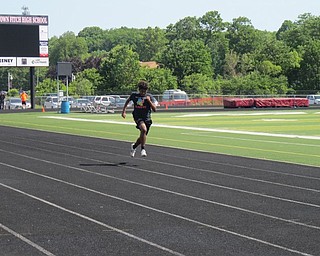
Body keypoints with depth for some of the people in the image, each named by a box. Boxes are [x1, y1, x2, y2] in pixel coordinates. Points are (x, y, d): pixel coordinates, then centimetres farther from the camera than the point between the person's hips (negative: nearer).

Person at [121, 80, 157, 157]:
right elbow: (127, 101, 19)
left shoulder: (149, 97, -3)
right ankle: (143, 149, -24)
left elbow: (154, 109, -9)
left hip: (147, 119, 3)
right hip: (138, 117, -3)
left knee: (143, 136, 11)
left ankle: (134, 146, 43)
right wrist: (123, 111, 12)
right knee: (144, 129, -32)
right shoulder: (134, 95, -2)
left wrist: (149, 101, -22)